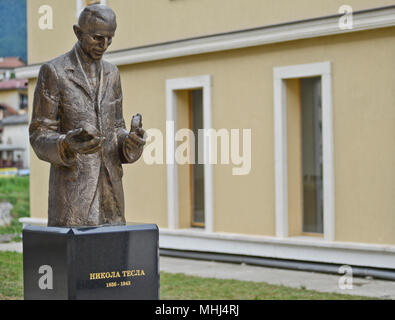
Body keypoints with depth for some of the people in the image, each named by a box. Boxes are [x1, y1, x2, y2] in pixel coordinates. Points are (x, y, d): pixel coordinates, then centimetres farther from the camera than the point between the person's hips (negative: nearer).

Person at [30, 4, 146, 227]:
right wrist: (68, 145, -29)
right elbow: (40, 137, -7)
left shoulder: (111, 73, 12)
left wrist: (132, 141, -9)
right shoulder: (53, 71, -6)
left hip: (110, 185, 6)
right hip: (72, 187, -6)